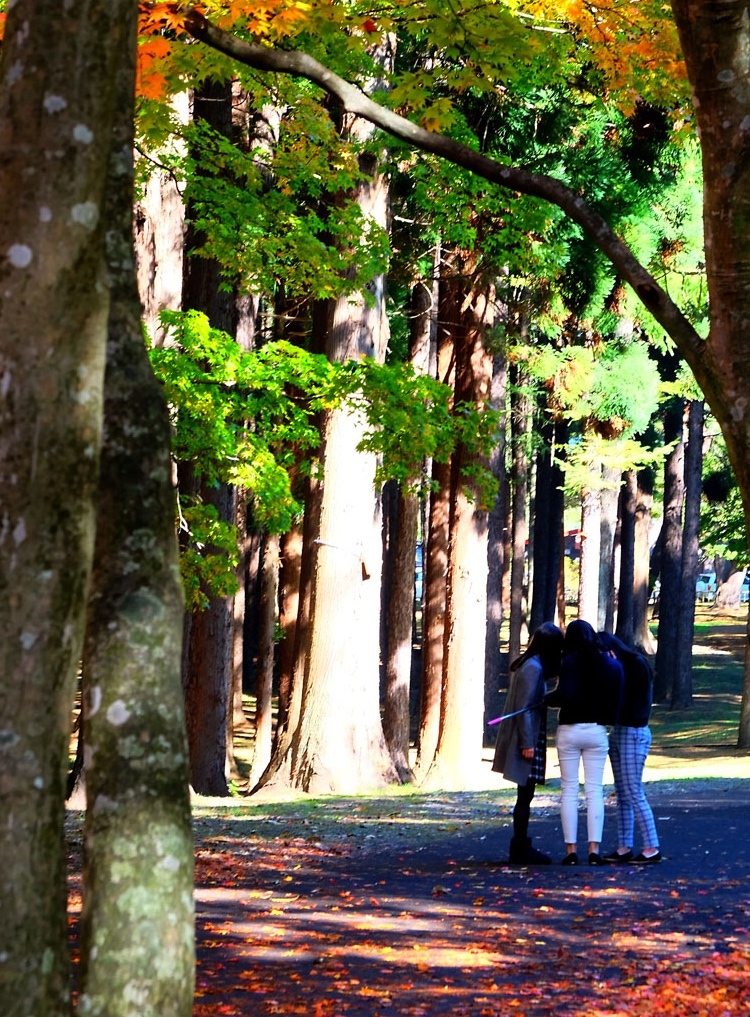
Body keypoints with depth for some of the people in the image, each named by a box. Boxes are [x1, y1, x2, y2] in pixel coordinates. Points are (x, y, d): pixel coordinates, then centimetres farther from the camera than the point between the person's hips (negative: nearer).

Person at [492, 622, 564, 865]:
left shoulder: (526, 664, 14)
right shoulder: (533, 668, -15)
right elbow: (524, 706, -19)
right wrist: (527, 743, -19)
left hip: (526, 739, 10)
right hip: (526, 739, -10)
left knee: (525, 795, 12)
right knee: (525, 796, -5)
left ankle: (520, 848, 16)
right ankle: (521, 849, -2)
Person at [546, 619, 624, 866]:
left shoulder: (570, 662, -8)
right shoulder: (612, 665, 5)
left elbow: (564, 695, -20)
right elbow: (617, 700, 3)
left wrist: (546, 699, -4)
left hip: (569, 730, -2)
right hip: (597, 731, 3)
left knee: (569, 790, 3)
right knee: (595, 791, 4)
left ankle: (571, 849, -1)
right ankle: (594, 849, -4)